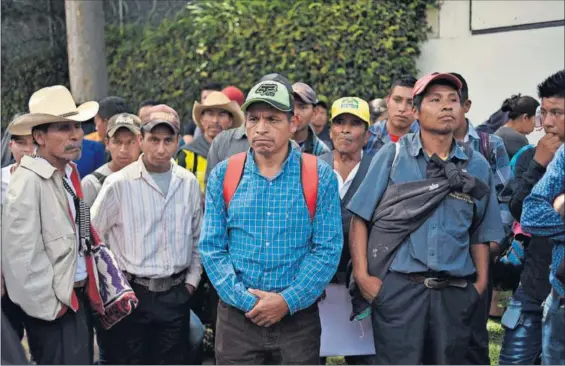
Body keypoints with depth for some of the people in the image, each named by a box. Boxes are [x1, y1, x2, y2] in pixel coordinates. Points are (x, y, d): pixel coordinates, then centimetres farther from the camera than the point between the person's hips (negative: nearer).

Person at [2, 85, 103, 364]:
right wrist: (49, 307, -16)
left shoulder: (70, 174, 8)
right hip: (54, 306, -8)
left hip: (79, 298, 8)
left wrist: (88, 290, 13)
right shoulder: (28, 182, -18)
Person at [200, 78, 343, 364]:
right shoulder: (223, 175, 1)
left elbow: (328, 249, -6)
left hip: (299, 315, -1)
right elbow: (211, 247, -1)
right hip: (237, 315, 1)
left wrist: (288, 301, -14)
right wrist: (245, 299, -12)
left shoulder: (320, 176, -3)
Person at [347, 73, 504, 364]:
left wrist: (481, 281, 6)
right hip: (397, 287, -3)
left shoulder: (477, 166, 8)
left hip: (454, 292, 3)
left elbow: (480, 233, 15)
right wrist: (362, 274, -8)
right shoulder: (392, 155, -1)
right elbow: (360, 217, -2)